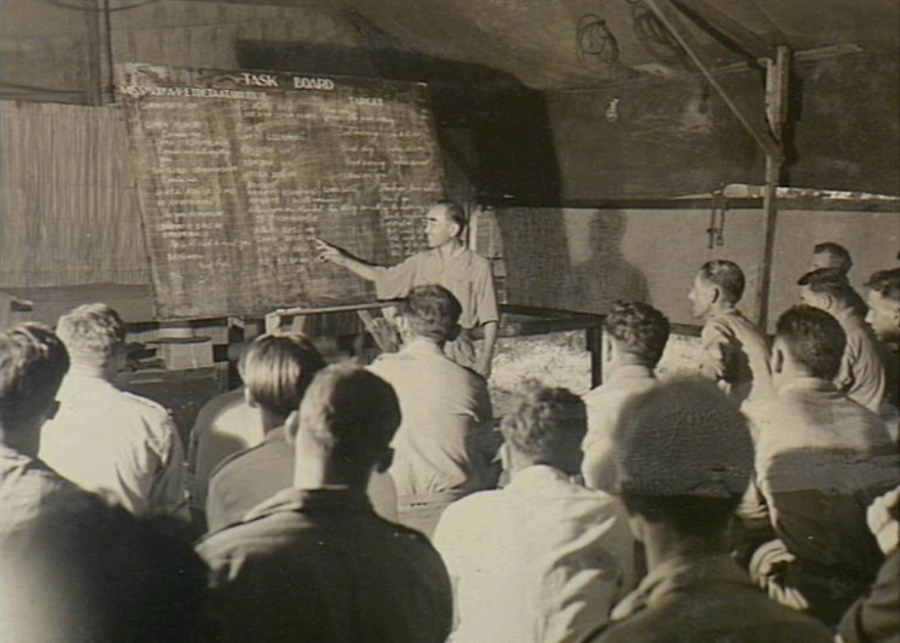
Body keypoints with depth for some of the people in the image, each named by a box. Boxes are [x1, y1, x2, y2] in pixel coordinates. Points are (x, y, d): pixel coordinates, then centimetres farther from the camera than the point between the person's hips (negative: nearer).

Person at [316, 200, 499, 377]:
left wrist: (484, 359, -9)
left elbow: (490, 319, -3)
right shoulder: (421, 262, 9)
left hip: (457, 357, -4)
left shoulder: (477, 266, -4)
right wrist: (344, 260, 17)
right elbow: (382, 276, 21)